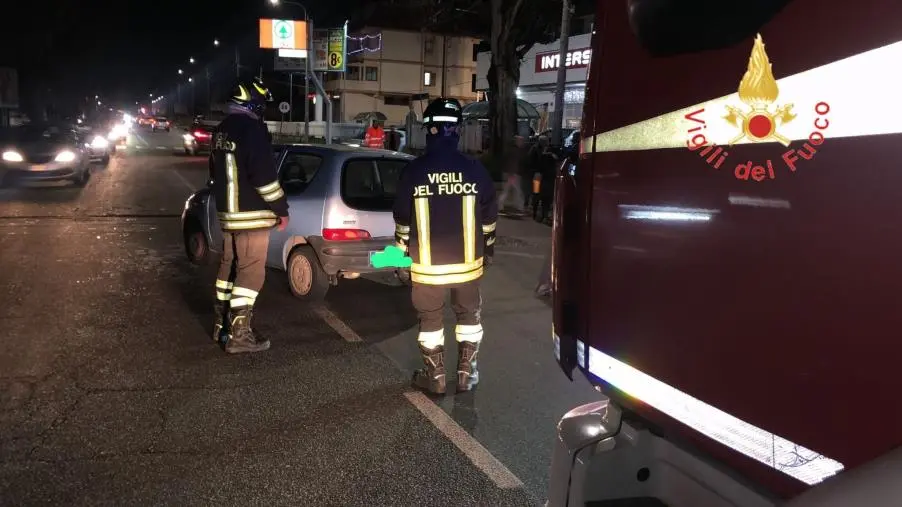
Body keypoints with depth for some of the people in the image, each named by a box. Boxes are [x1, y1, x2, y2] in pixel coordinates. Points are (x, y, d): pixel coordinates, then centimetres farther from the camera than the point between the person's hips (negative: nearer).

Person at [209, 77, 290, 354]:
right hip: (251, 215, -9)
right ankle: (239, 335, -3)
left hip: (228, 213, 10)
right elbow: (264, 175, -21)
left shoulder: (221, 130, 15)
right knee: (250, 273, -5)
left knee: (229, 267, 18)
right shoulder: (252, 129, -16)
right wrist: (281, 208, -11)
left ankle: (222, 325, 28)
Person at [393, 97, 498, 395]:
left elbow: (402, 219, -1)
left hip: (427, 264, -1)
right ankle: (466, 374, 26)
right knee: (469, 316, 20)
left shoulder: (414, 171, -9)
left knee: (430, 319, 16)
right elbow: (488, 218, 2)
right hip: (468, 262, 1)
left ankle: (435, 376, 24)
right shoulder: (475, 170, -6)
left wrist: (402, 249, 16)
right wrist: (488, 250, 17)